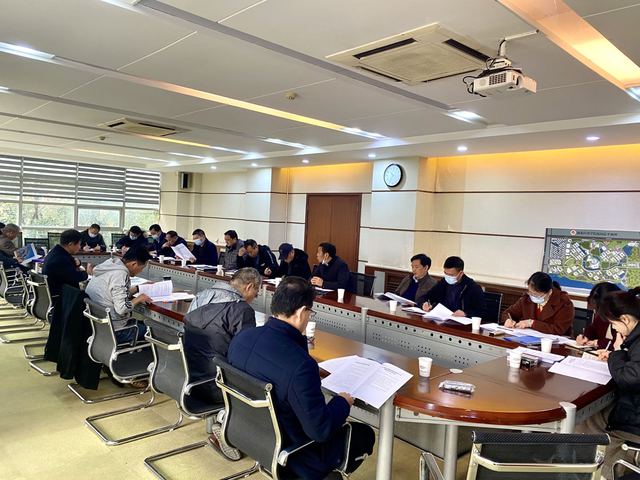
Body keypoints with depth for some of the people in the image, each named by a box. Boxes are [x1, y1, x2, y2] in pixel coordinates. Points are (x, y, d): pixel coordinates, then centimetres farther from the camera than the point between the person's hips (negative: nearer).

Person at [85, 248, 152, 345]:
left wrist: (138, 288, 13)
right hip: (114, 332, -9)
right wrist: (138, 299, -12)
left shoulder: (111, 265, 4)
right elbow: (121, 309, -27)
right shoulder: (120, 274, -23)